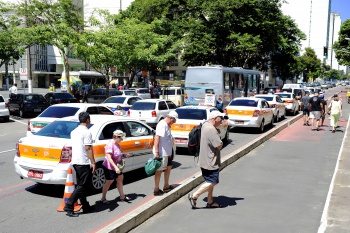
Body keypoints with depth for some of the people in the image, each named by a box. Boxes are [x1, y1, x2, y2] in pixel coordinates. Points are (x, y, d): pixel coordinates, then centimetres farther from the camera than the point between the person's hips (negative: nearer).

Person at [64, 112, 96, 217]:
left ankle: (85, 206, 22)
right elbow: (88, 148, -18)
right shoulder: (86, 132, -13)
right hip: (83, 162, -9)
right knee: (82, 186, -5)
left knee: (81, 185, 14)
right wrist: (93, 163, -15)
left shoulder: (74, 131, 14)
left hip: (75, 161, 9)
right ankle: (69, 206, -10)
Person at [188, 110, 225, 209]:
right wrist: (220, 142, -3)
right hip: (211, 162, -10)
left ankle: (210, 202, 25)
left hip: (205, 160, 10)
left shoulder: (205, 125, 8)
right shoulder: (211, 130, -24)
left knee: (211, 182, 17)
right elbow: (219, 145, -23)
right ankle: (194, 196, 0)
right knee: (212, 182, -3)